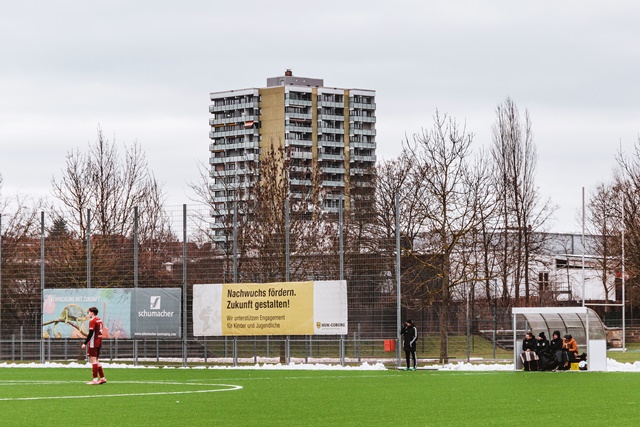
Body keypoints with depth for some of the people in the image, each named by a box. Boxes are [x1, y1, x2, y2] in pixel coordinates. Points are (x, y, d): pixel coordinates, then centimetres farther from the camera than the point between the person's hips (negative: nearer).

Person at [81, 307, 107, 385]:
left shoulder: (92, 321, -13)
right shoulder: (99, 320, 14)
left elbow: (91, 333, -18)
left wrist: (85, 343, -16)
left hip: (93, 343, -9)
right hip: (99, 343, 9)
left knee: (93, 360, -7)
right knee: (96, 360, 16)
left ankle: (95, 379, -11)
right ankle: (102, 378, 14)